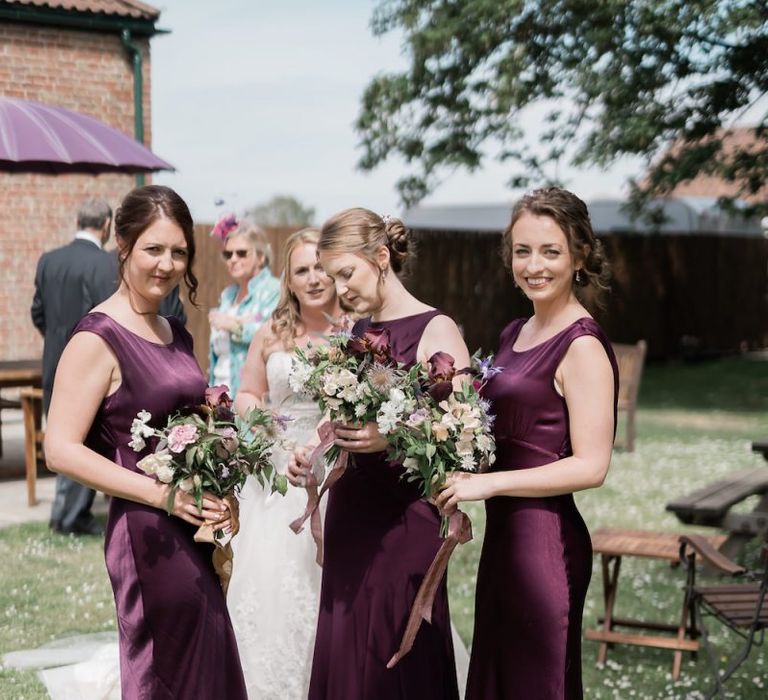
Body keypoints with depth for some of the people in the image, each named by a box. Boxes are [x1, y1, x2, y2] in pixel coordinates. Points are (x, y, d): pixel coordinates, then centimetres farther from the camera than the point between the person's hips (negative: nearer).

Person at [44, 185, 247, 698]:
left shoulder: (177, 334, 12)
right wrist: (162, 494, -19)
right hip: (149, 538, -8)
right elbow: (62, 450, -17)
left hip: (197, 532, 8)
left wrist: (220, 499, 5)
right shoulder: (98, 339, -12)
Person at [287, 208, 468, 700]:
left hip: (403, 524, -6)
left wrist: (392, 438, -26)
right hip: (348, 518, 7)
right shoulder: (357, 333, 12)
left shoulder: (436, 332, -9)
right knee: (343, 656, 10)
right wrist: (314, 455, 3)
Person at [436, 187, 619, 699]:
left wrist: (488, 483, -17)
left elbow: (590, 466, -18)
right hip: (504, 533, 8)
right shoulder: (516, 334, 12)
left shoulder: (582, 346, -14)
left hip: (546, 538, -8)